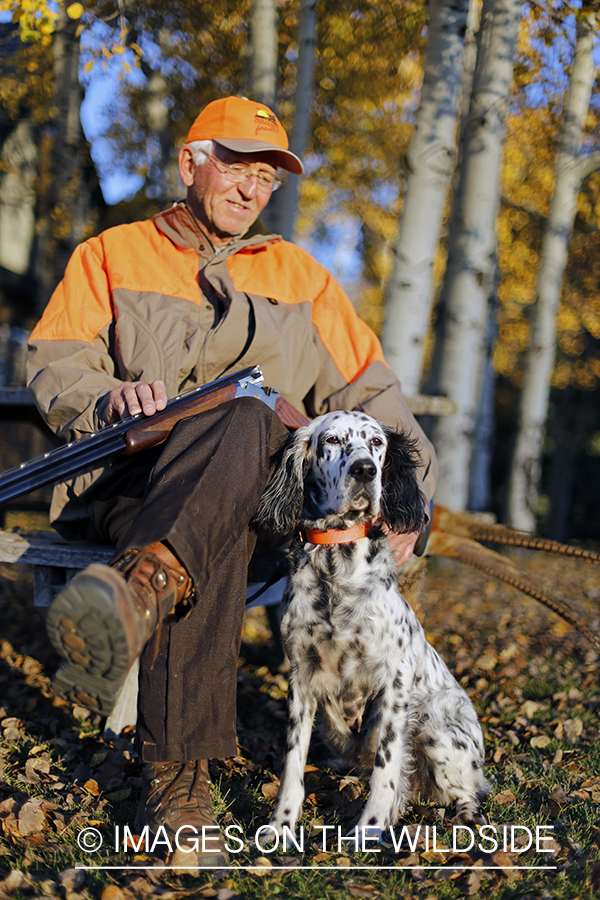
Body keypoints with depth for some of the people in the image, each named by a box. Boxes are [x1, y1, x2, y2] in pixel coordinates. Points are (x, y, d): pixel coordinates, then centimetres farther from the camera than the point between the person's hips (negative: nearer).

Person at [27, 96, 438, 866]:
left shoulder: (296, 274, 26)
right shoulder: (112, 254, 20)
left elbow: (367, 390, 20)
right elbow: (54, 363, 7)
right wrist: (108, 400, -18)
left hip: (255, 490, 1)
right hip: (123, 479, -1)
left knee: (245, 421, -39)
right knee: (210, 543, -40)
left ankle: (139, 587, -64)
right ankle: (178, 777, -49)